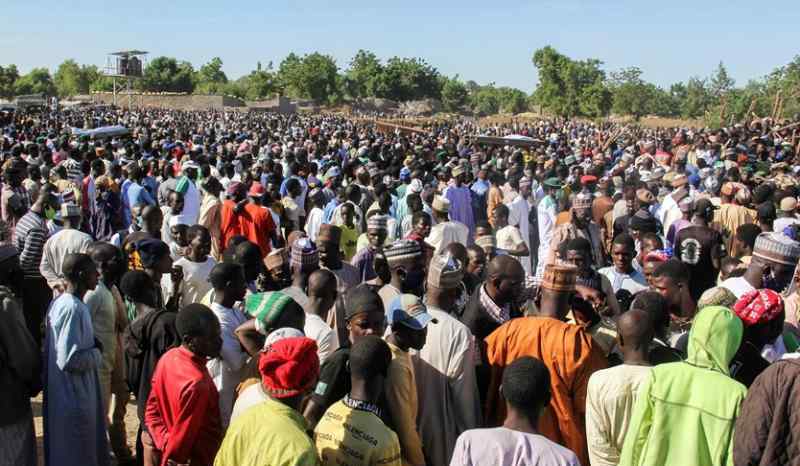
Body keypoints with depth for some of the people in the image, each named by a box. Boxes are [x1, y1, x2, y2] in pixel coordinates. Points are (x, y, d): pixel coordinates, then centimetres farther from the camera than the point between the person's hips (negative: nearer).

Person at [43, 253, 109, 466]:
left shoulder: (61, 302, 6)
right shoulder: (73, 308, -24)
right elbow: (69, 359, -28)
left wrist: (92, 345, 5)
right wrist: (97, 353, -12)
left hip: (75, 393, 10)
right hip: (73, 396, -10)